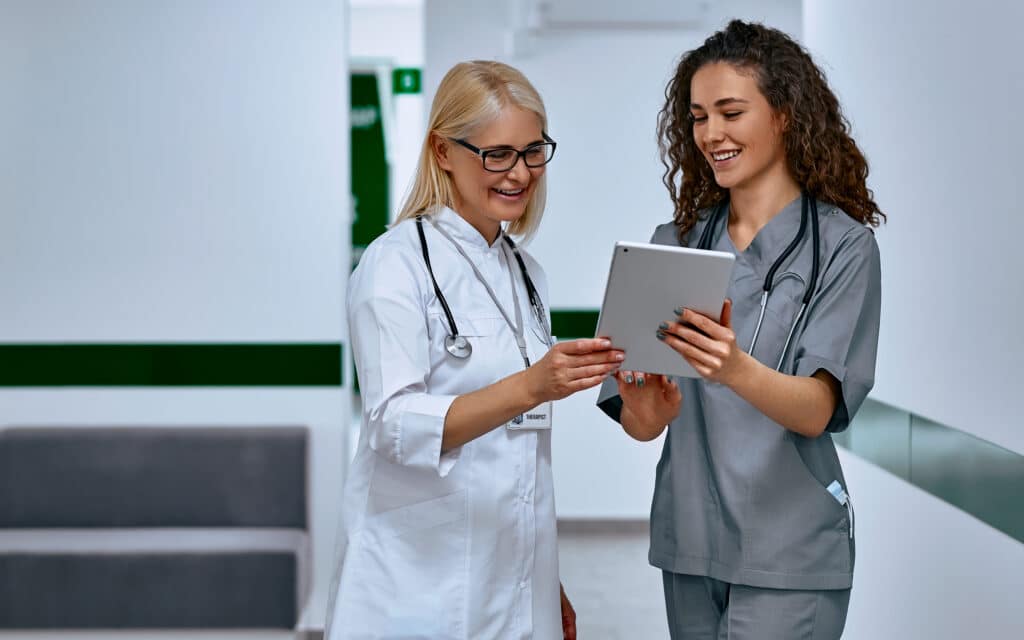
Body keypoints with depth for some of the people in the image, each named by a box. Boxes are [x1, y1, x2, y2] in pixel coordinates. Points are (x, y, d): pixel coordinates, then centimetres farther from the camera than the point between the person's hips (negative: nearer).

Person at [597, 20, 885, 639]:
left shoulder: (842, 246, -6)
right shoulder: (676, 243, 7)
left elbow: (818, 411, -16)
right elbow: (639, 424, 4)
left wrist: (737, 369, -36)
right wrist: (647, 412, -20)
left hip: (787, 557, -4)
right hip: (688, 540, 5)